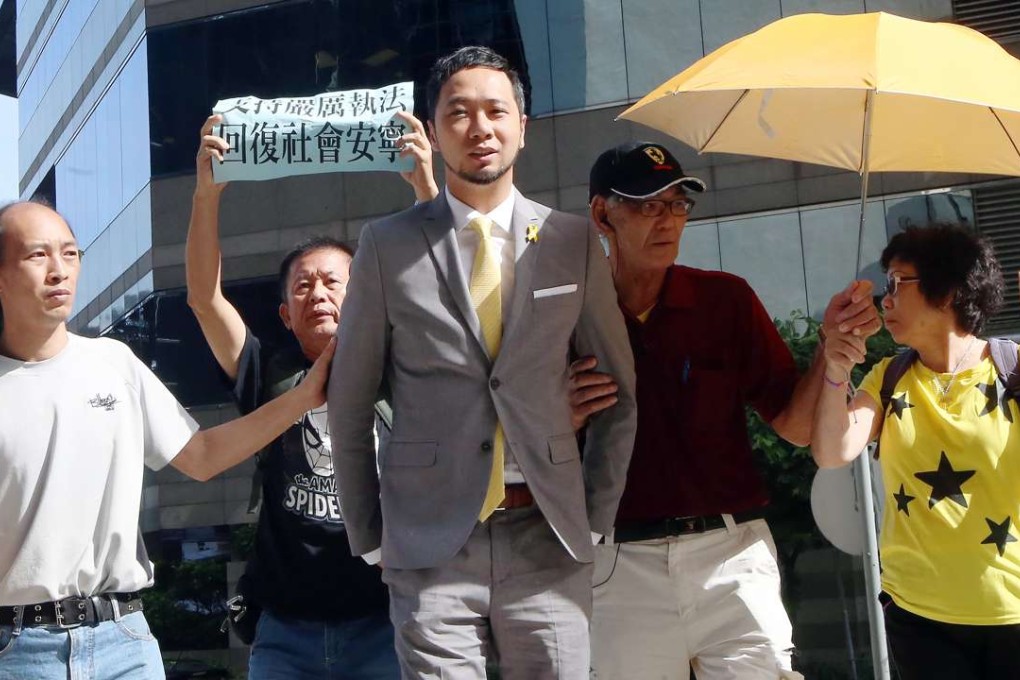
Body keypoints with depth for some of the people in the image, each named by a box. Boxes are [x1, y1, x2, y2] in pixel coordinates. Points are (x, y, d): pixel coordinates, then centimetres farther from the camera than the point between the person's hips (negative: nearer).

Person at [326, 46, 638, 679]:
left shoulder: (574, 240, 5)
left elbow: (620, 391, 11)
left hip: (548, 539, 1)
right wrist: (369, 534, 6)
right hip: (430, 544, -1)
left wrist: (595, 519, 8)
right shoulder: (387, 244, 2)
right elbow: (350, 404, 6)